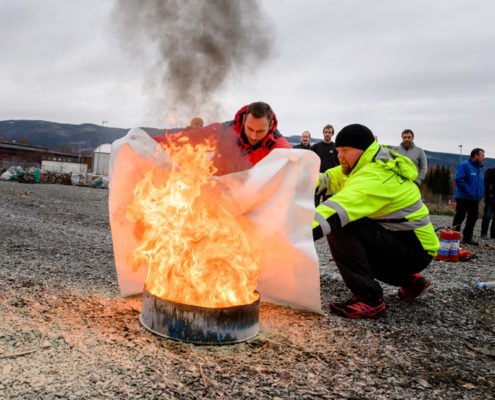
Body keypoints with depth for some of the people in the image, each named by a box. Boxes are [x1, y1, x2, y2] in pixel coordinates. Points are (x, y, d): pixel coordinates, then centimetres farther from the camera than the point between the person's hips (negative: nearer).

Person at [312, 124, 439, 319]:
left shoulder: (375, 177, -23)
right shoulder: (374, 164, 8)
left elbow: (339, 209, -38)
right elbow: (334, 177, 3)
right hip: (402, 240, 10)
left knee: (339, 226, -23)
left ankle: (369, 298, -19)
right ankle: (409, 280, 27)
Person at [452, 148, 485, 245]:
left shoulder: (480, 168, 13)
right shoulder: (464, 165, -13)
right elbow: (459, 179, -21)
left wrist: (481, 192, 7)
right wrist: (468, 191, -20)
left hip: (475, 198, 8)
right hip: (463, 197, -8)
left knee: (473, 217, 11)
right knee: (459, 217, -1)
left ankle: (467, 237, 21)